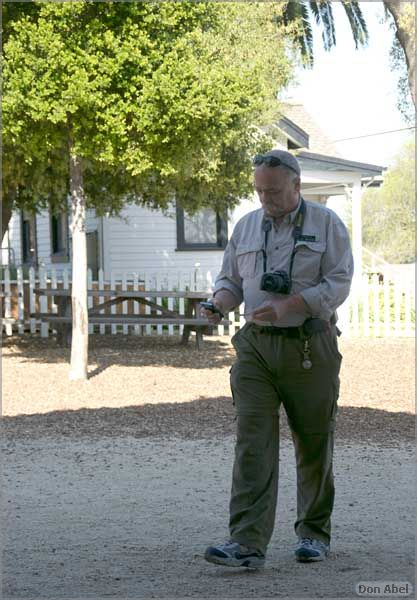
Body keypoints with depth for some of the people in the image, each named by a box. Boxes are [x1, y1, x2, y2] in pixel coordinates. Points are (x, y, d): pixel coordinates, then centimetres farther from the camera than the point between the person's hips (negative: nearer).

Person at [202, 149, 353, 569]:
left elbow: (338, 283, -8)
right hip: (256, 346, 3)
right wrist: (220, 301, -5)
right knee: (252, 443, -9)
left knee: (314, 444, 7)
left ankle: (314, 534, 24)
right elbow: (230, 279, 19)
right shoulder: (246, 226, 13)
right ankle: (247, 544, -13)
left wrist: (288, 306, -21)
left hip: (310, 348, -2)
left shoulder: (326, 224, 0)